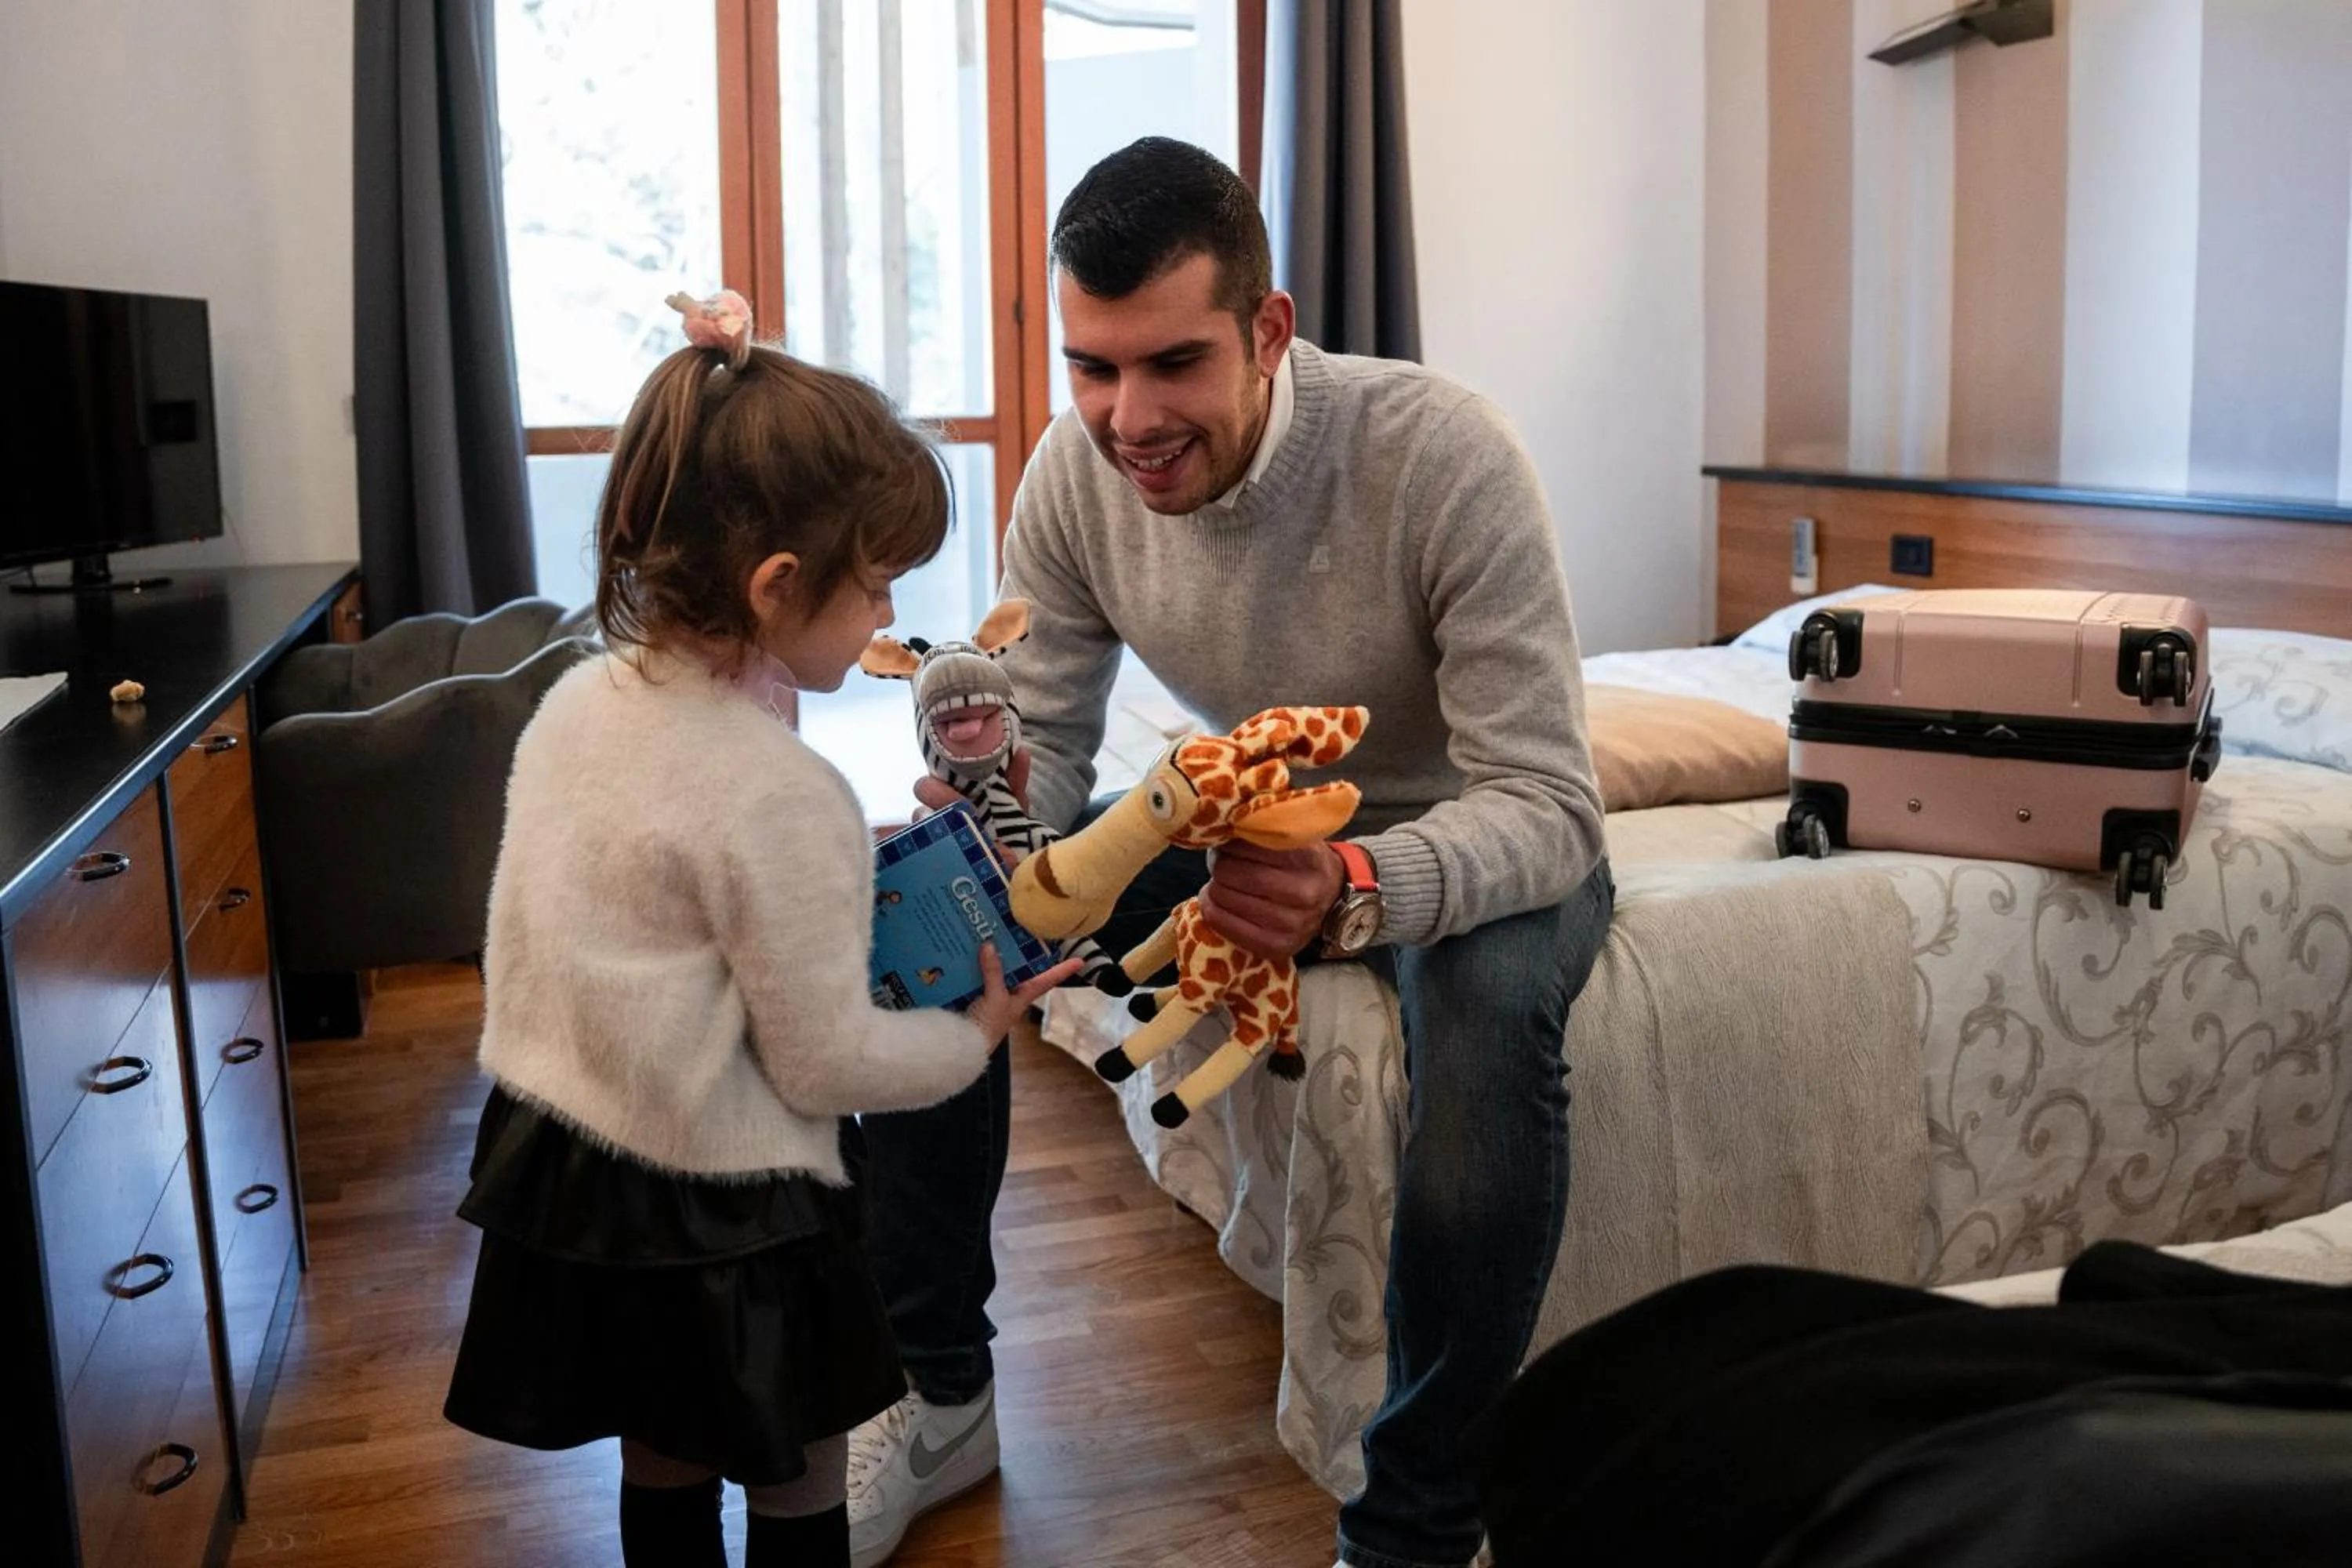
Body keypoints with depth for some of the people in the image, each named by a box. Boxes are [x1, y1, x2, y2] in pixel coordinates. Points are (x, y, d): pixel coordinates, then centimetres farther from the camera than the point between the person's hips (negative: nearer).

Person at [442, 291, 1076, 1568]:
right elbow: (828, 1065, -19)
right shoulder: (780, 795, -26)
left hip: (556, 1164, 7)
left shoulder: (578, 699, -3)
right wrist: (975, 1036, -2)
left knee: (661, 1465, 25)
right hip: (713, 1220, -7)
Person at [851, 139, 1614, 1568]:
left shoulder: (1442, 456, -30)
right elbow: (1045, 748, -6)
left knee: (1492, 1012, -39)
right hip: (1255, 819, 5)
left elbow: (1549, 806, -30)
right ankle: (944, 1396, 7)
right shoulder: (1073, 474, -14)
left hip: (1472, 840, -4)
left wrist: (1357, 892, -51)